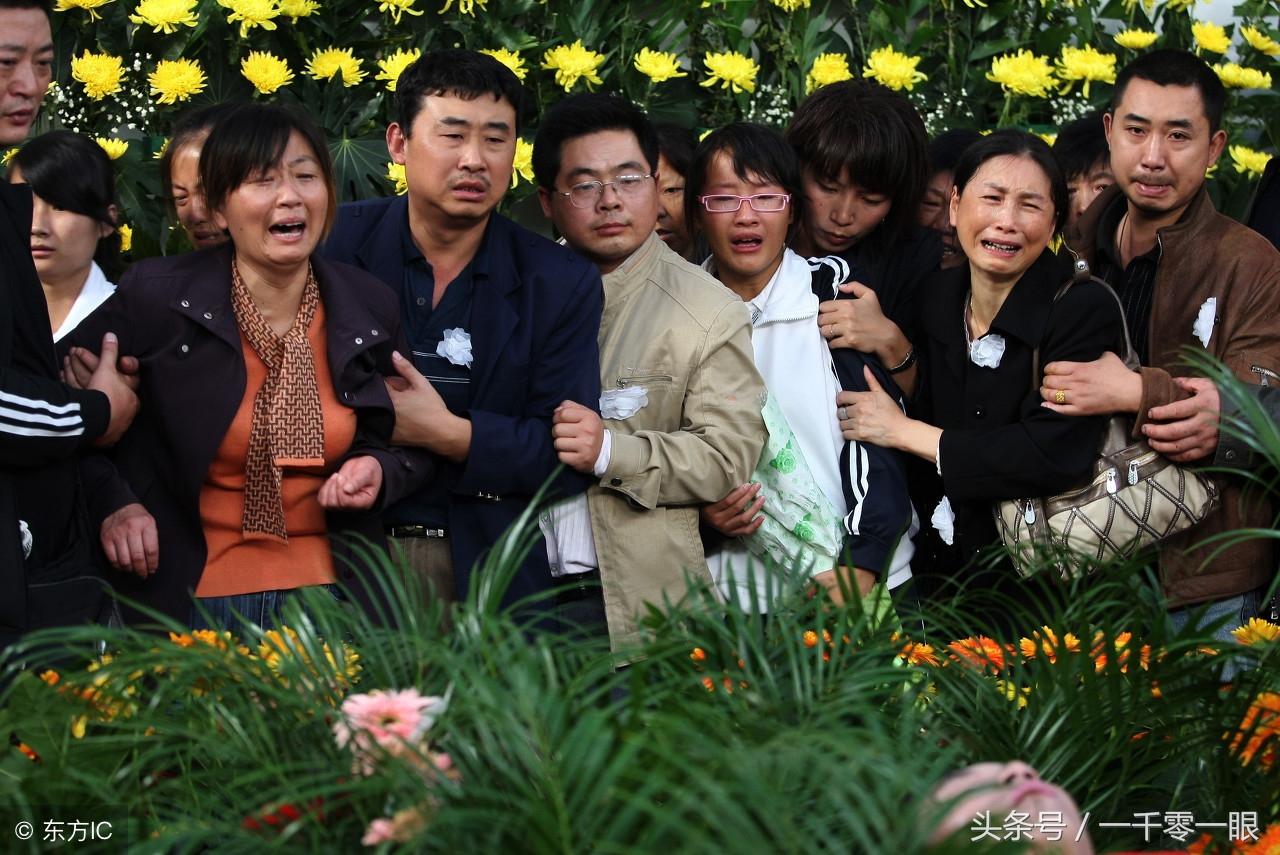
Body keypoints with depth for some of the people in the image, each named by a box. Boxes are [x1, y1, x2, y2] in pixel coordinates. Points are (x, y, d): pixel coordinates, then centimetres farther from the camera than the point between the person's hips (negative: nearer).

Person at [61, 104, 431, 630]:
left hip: (326, 587, 3)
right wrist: (110, 502, -8)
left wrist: (379, 469, -6)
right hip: (185, 597, -2)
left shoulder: (370, 308, 2)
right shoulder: (159, 296, -8)